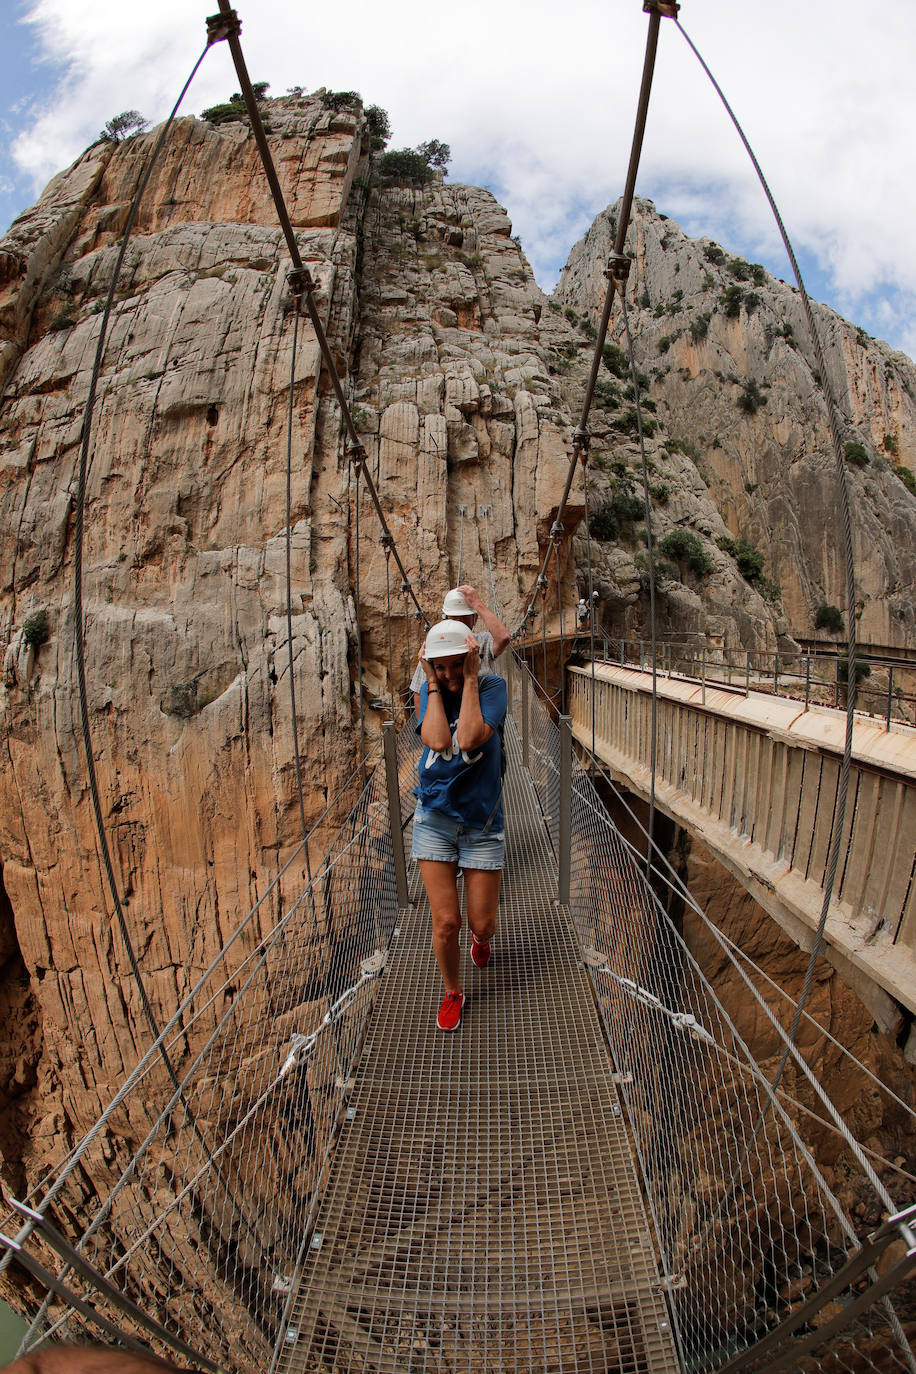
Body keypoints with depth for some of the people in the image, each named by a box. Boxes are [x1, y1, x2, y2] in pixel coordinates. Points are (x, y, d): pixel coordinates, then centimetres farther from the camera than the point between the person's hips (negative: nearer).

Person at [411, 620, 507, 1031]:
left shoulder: (492, 687, -10)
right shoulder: (428, 692, -3)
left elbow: (468, 740, -28)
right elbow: (437, 741, -23)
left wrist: (470, 680, -22)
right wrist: (434, 685, -17)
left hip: (482, 821, -1)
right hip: (435, 817, 1)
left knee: (481, 922, 9)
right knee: (445, 921, 2)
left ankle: (480, 939, 48)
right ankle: (452, 992, 31)